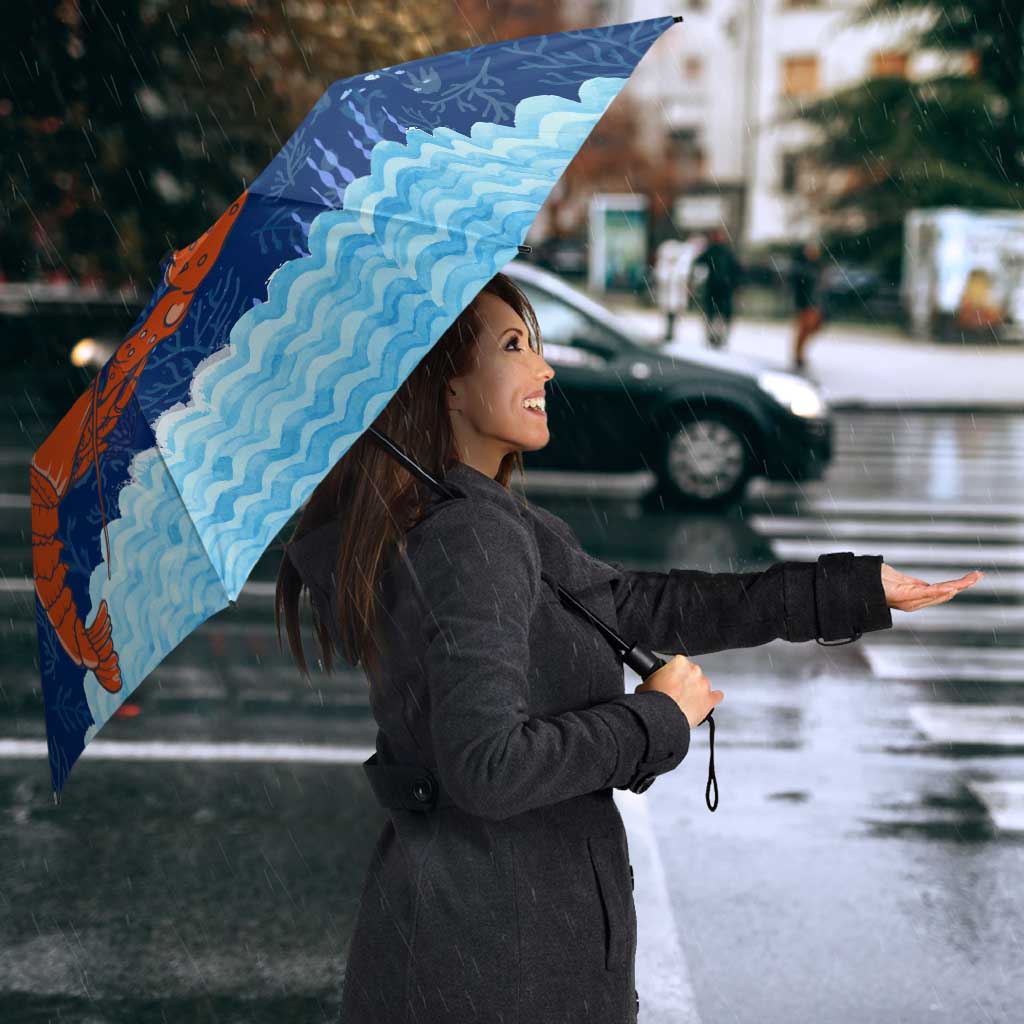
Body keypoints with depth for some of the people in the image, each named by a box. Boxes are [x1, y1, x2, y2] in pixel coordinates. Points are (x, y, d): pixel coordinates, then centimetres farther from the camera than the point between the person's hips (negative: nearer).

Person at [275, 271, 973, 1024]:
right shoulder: (470, 538, -22)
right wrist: (657, 718, -16)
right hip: (497, 942, -9)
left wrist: (860, 588, 11)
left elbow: (642, 607, 10)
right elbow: (485, 765, -29)